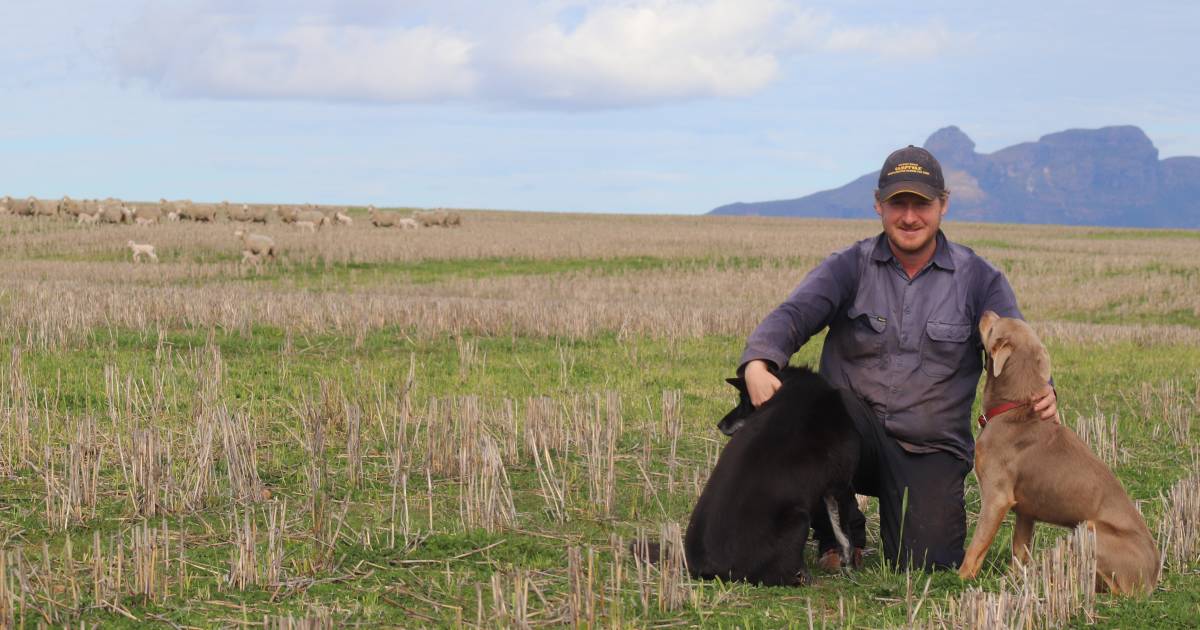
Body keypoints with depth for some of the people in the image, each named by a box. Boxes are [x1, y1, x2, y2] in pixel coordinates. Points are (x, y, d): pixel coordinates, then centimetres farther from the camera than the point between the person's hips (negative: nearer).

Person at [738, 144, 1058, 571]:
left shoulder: (979, 279, 2)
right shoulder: (849, 267, 0)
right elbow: (794, 314, -16)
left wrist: (1041, 396, -30)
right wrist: (757, 364, -39)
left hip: (931, 451, 0)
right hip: (852, 432, 0)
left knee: (925, 565, -15)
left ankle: (931, 506, 26)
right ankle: (839, 538, -8)